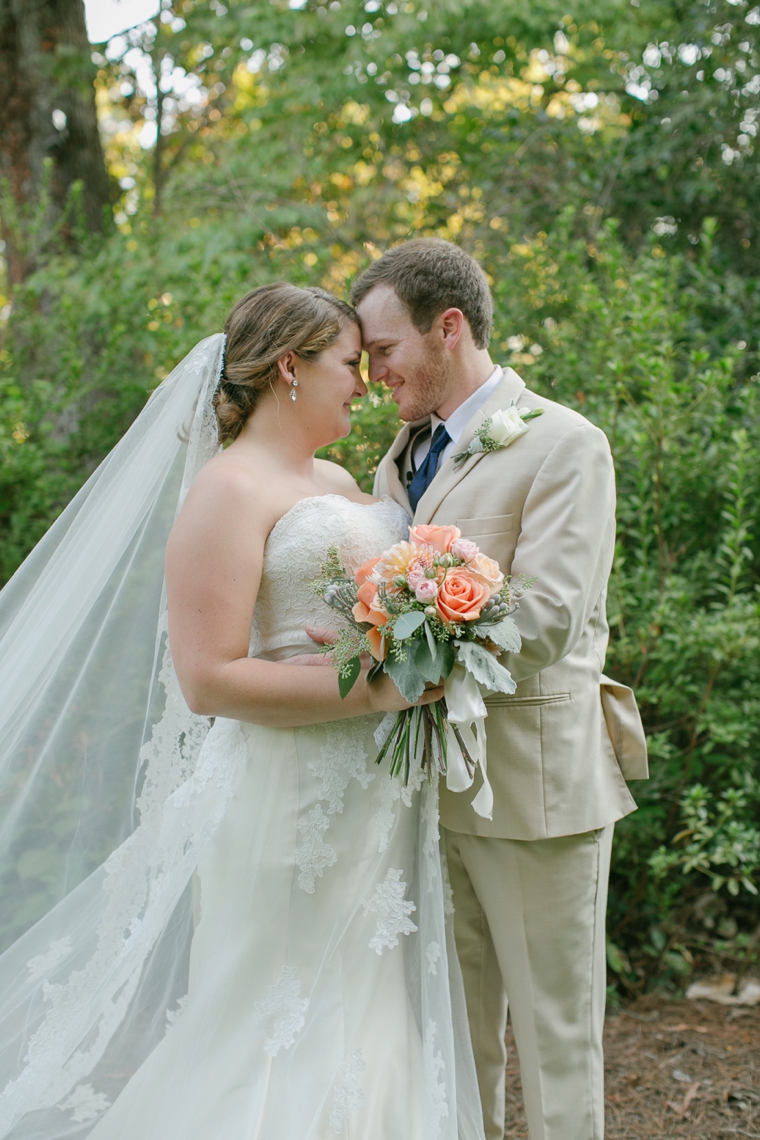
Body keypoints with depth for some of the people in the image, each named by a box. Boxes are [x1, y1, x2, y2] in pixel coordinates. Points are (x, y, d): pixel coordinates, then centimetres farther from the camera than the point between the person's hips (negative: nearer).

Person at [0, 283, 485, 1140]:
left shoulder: (337, 482, 15)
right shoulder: (228, 491, -11)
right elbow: (209, 679, -19)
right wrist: (374, 692, -22)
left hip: (377, 804, 8)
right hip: (290, 804, -8)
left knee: (369, 1024, 15)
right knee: (286, 1037, 2)